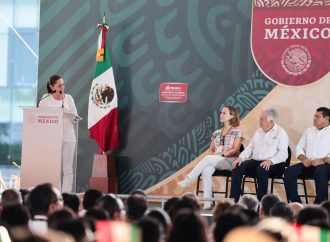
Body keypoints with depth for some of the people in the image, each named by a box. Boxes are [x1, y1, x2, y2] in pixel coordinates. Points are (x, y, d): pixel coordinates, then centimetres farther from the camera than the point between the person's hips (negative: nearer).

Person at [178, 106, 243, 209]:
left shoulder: (237, 132, 7)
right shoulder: (216, 133, 24)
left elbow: (235, 149, -4)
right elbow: (211, 150, 23)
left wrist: (222, 155, -15)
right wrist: (214, 154, 0)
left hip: (229, 161, -4)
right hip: (214, 162, 4)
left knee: (208, 159, -36)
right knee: (206, 170, -34)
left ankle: (188, 180, -38)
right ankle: (207, 202, -40)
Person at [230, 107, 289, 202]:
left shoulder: (280, 132, 0)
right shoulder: (258, 132, 20)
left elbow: (283, 153, -11)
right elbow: (250, 148, 19)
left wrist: (270, 161, -29)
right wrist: (241, 157, -2)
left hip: (273, 164, -6)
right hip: (255, 162, 6)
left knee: (261, 169, -38)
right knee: (238, 167, -19)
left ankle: (261, 200, -30)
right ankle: (234, 199, -21)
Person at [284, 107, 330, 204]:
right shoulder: (309, 131, 20)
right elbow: (299, 147, 19)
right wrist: (303, 158, -2)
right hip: (308, 164, 5)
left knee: (320, 172, -40)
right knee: (289, 172, -20)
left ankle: (319, 204, -30)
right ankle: (296, 203, -18)